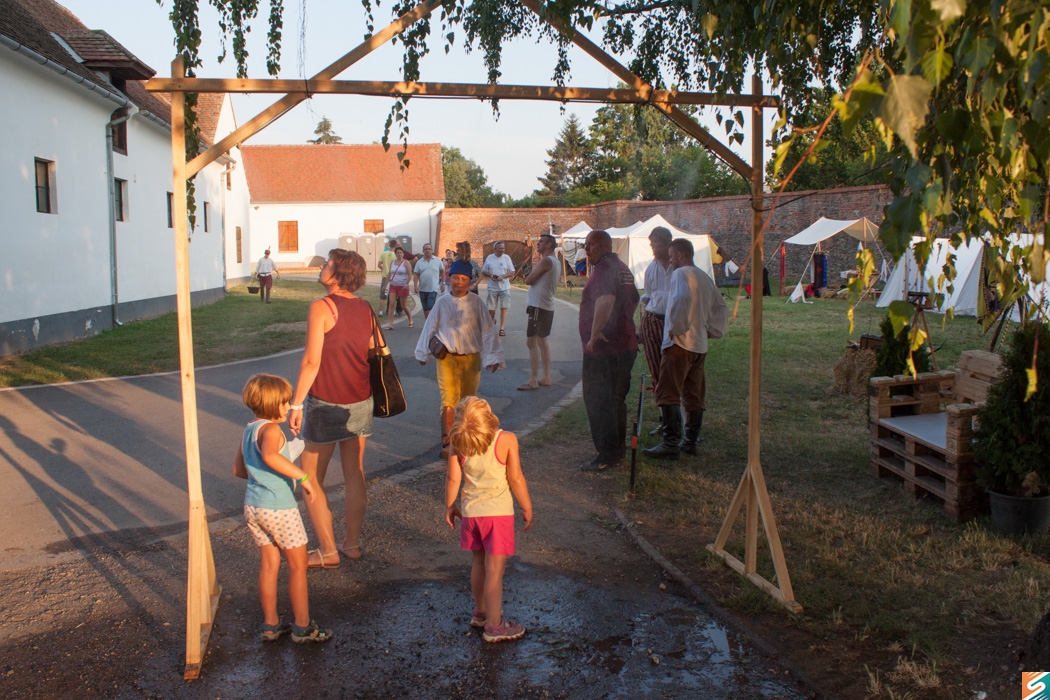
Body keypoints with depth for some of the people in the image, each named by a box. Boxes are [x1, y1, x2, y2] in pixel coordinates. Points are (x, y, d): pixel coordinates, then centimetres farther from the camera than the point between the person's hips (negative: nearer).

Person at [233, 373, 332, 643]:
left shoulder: (248, 431, 9)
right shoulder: (270, 430, -18)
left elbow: (238, 469, 18)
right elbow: (270, 456, -39)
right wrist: (303, 476, -36)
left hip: (253, 507, 8)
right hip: (279, 508, -8)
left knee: (268, 563, 17)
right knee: (298, 564, 6)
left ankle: (270, 624, 25)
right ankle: (302, 626, 15)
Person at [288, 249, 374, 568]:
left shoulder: (322, 308, -15)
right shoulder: (366, 308, 4)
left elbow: (311, 361, -19)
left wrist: (296, 404, -13)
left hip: (326, 404, -6)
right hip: (360, 402, 6)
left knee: (311, 479, 7)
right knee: (354, 474, 15)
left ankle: (327, 551, 9)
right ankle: (352, 543, 25)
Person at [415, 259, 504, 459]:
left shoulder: (476, 303, -4)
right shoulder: (442, 303, -2)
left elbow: (487, 330, -4)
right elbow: (430, 328, 10)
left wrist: (492, 357, -8)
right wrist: (423, 352, 19)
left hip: (471, 357, 1)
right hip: (447, 357, -1)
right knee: (449, 400, -10)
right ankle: (446, 443, -13)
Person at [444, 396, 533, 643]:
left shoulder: (458, 444, -7)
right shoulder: (507, 440, -14)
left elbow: (453, 479, -2)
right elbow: (516, 479, -11)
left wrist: (450, 506, 14)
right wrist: (527, 508, 1)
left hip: (470, 511, 4)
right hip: (498, 511, -4)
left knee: (479, 562, 20)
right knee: (495, 569, 1)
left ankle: (480, 612, 35)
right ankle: (494, 625, 5)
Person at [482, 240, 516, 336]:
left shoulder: (507, 257, -1)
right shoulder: (489, 258, 2)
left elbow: (512, 272, -1)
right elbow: (483, 272, 7)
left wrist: (503, 276, -17)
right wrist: (490, 275, -13)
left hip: (504, 287, -1)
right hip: (492, 288, 1)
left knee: (503, 308, -5)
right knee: (491, 309, 6)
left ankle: (502, 328, -1)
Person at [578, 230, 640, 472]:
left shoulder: (604, 268, -16)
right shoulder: (623, 269, 15)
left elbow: (605, 300, -35)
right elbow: (634, 300, 29)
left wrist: (595, 333, -31)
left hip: (603, 349, -10)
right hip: (626, 345, 10)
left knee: (598, 403, -2)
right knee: (616, 401, 18)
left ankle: (606, 457, 2)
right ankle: (618, 452, 26)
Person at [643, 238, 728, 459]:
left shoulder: (680, 274, -9)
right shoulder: (705, 277, 18)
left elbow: (681, 300, -28)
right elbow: (721, 306, 23)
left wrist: (676, 328, -18)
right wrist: (712, 330, 18)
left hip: (679, 343, -9)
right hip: (700, 345, 9)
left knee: (668, 393, -8)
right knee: (694, 396, 13)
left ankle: (671, 444, -13)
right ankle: (690, 441, 18)